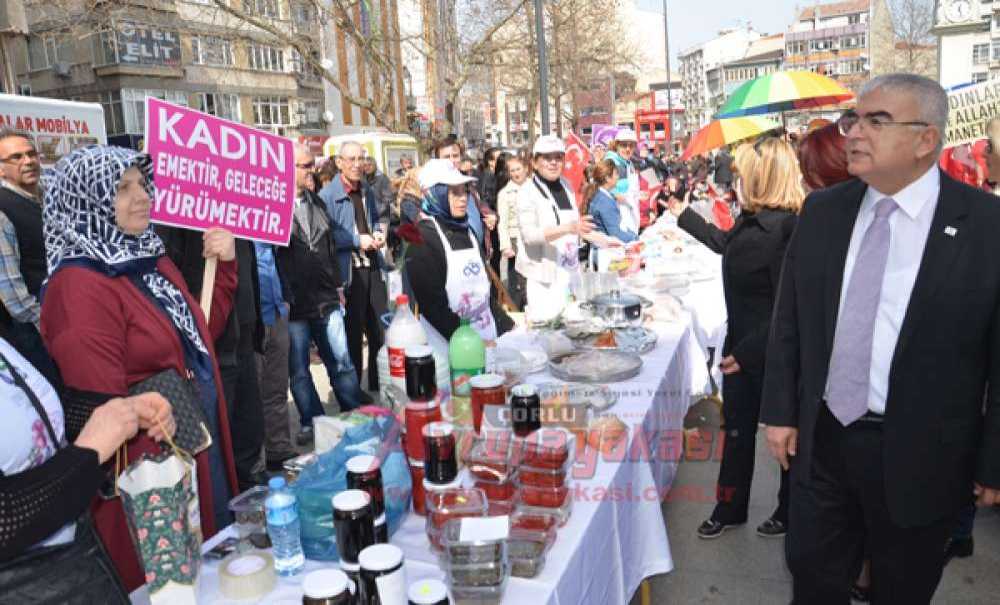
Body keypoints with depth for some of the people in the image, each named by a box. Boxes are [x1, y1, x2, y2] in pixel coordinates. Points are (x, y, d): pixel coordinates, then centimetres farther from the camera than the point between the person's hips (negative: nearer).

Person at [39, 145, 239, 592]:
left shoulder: (152, 259, 5)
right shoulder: (79, 286, -21)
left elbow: (199, 335, 11)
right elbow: (98, 411, -22)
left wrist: (224, 266, 1)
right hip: (151, 464, -8)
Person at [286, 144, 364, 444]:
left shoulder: (316, 202, 14)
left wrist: (338, 286, 17)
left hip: (326, 301, 6)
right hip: (292, 306, -5)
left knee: (343, 364, 11)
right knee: (299, 371, 10)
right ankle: (312, 424, 24)